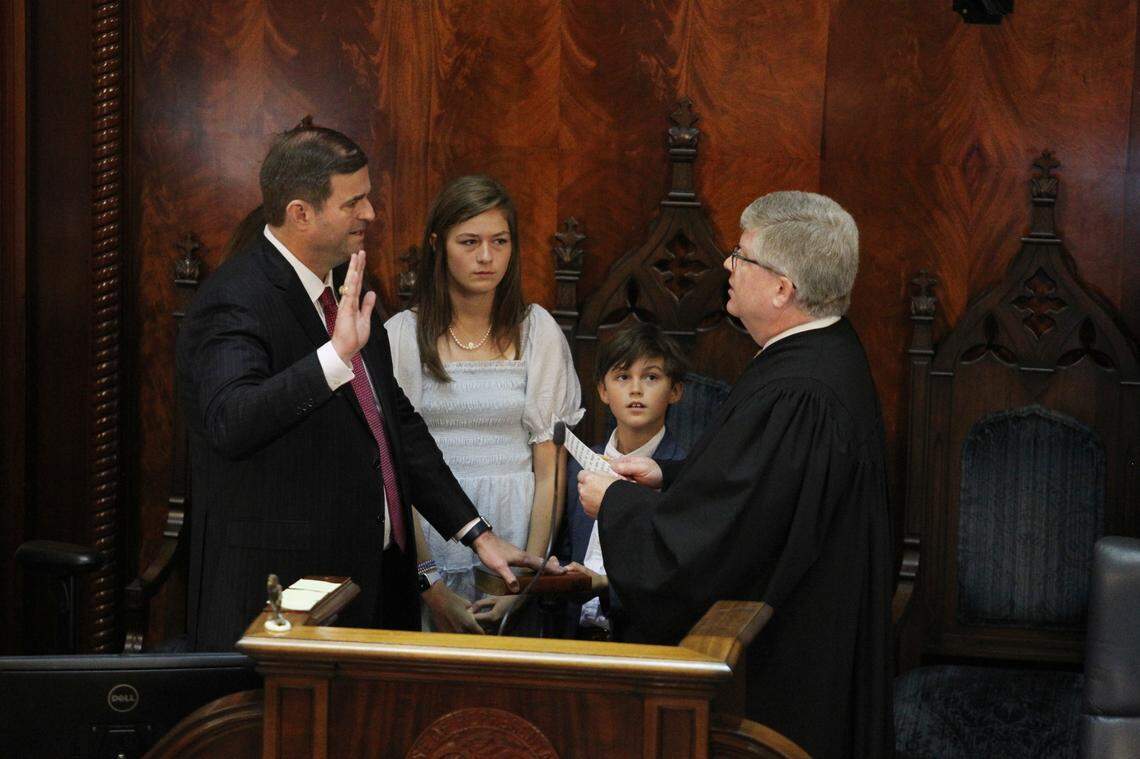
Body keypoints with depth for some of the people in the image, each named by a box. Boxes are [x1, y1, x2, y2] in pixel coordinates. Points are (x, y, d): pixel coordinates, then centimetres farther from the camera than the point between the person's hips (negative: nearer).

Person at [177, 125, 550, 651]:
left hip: (373, 579, 8)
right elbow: (230, 424, -33)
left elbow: (397, 420, 20)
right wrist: (337, 355, -41)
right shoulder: (234, 304, -15)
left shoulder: (344, 287, 13)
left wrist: (475, 534, 15)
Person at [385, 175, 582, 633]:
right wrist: (431, 586, -12)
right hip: (428, 542, -1)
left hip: (515, 533, 1)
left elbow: (550, 470, 0)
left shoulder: (537, 330, 2)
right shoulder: (403, 334, -1)